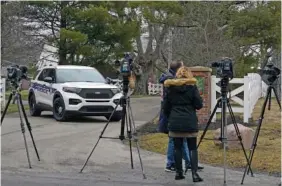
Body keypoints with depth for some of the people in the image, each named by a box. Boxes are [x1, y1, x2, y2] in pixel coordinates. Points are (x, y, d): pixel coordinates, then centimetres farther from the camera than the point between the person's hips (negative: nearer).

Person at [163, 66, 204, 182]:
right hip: (190, 122, -2)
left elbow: (166, 106, 8)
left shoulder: (170, 87, 5)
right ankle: (194, 173, -7)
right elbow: (199, 105, -5)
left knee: (177, 147, 9)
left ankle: (178, 172, 11)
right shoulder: (192, 86, -3)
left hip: (175, 122, 2)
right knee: (192, 148, 2)